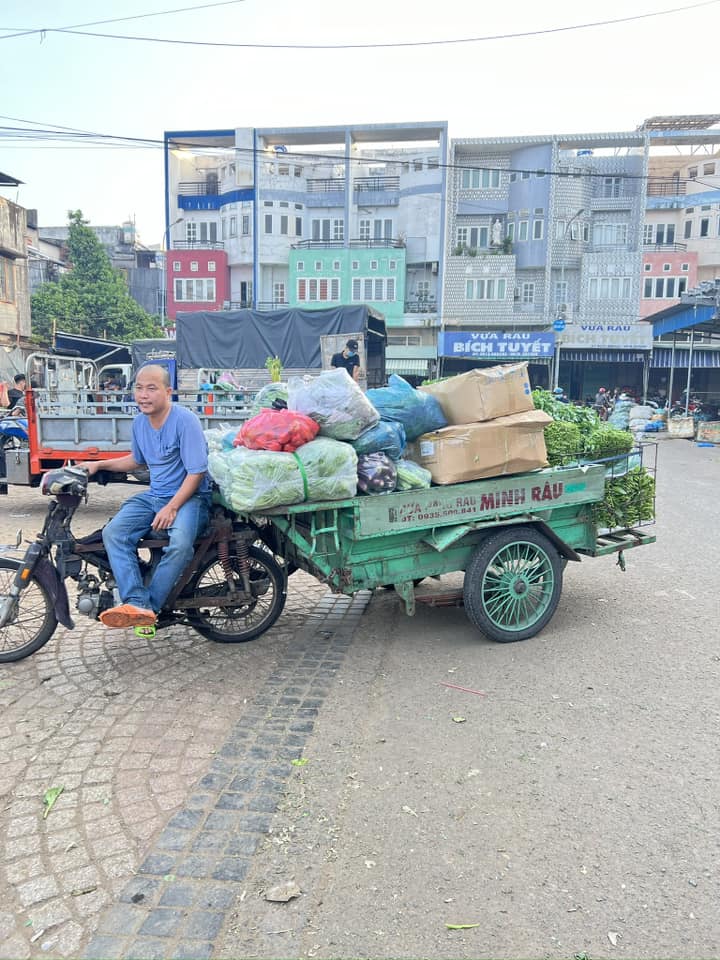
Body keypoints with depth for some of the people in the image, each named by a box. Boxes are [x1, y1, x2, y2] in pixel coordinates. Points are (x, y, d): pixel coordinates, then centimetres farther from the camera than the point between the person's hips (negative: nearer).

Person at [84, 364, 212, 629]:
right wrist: (99, 465, 17)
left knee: (180, 544, -36)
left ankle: (150, 606, -21)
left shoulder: (185, 421, -15)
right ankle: (136, 603, -26)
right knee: (113, 532, -17)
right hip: (154, 495, 7)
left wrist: (171, 508, -22)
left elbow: (196, 472, -17)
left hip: (189, 496, -7)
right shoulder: (139, 422, 9)